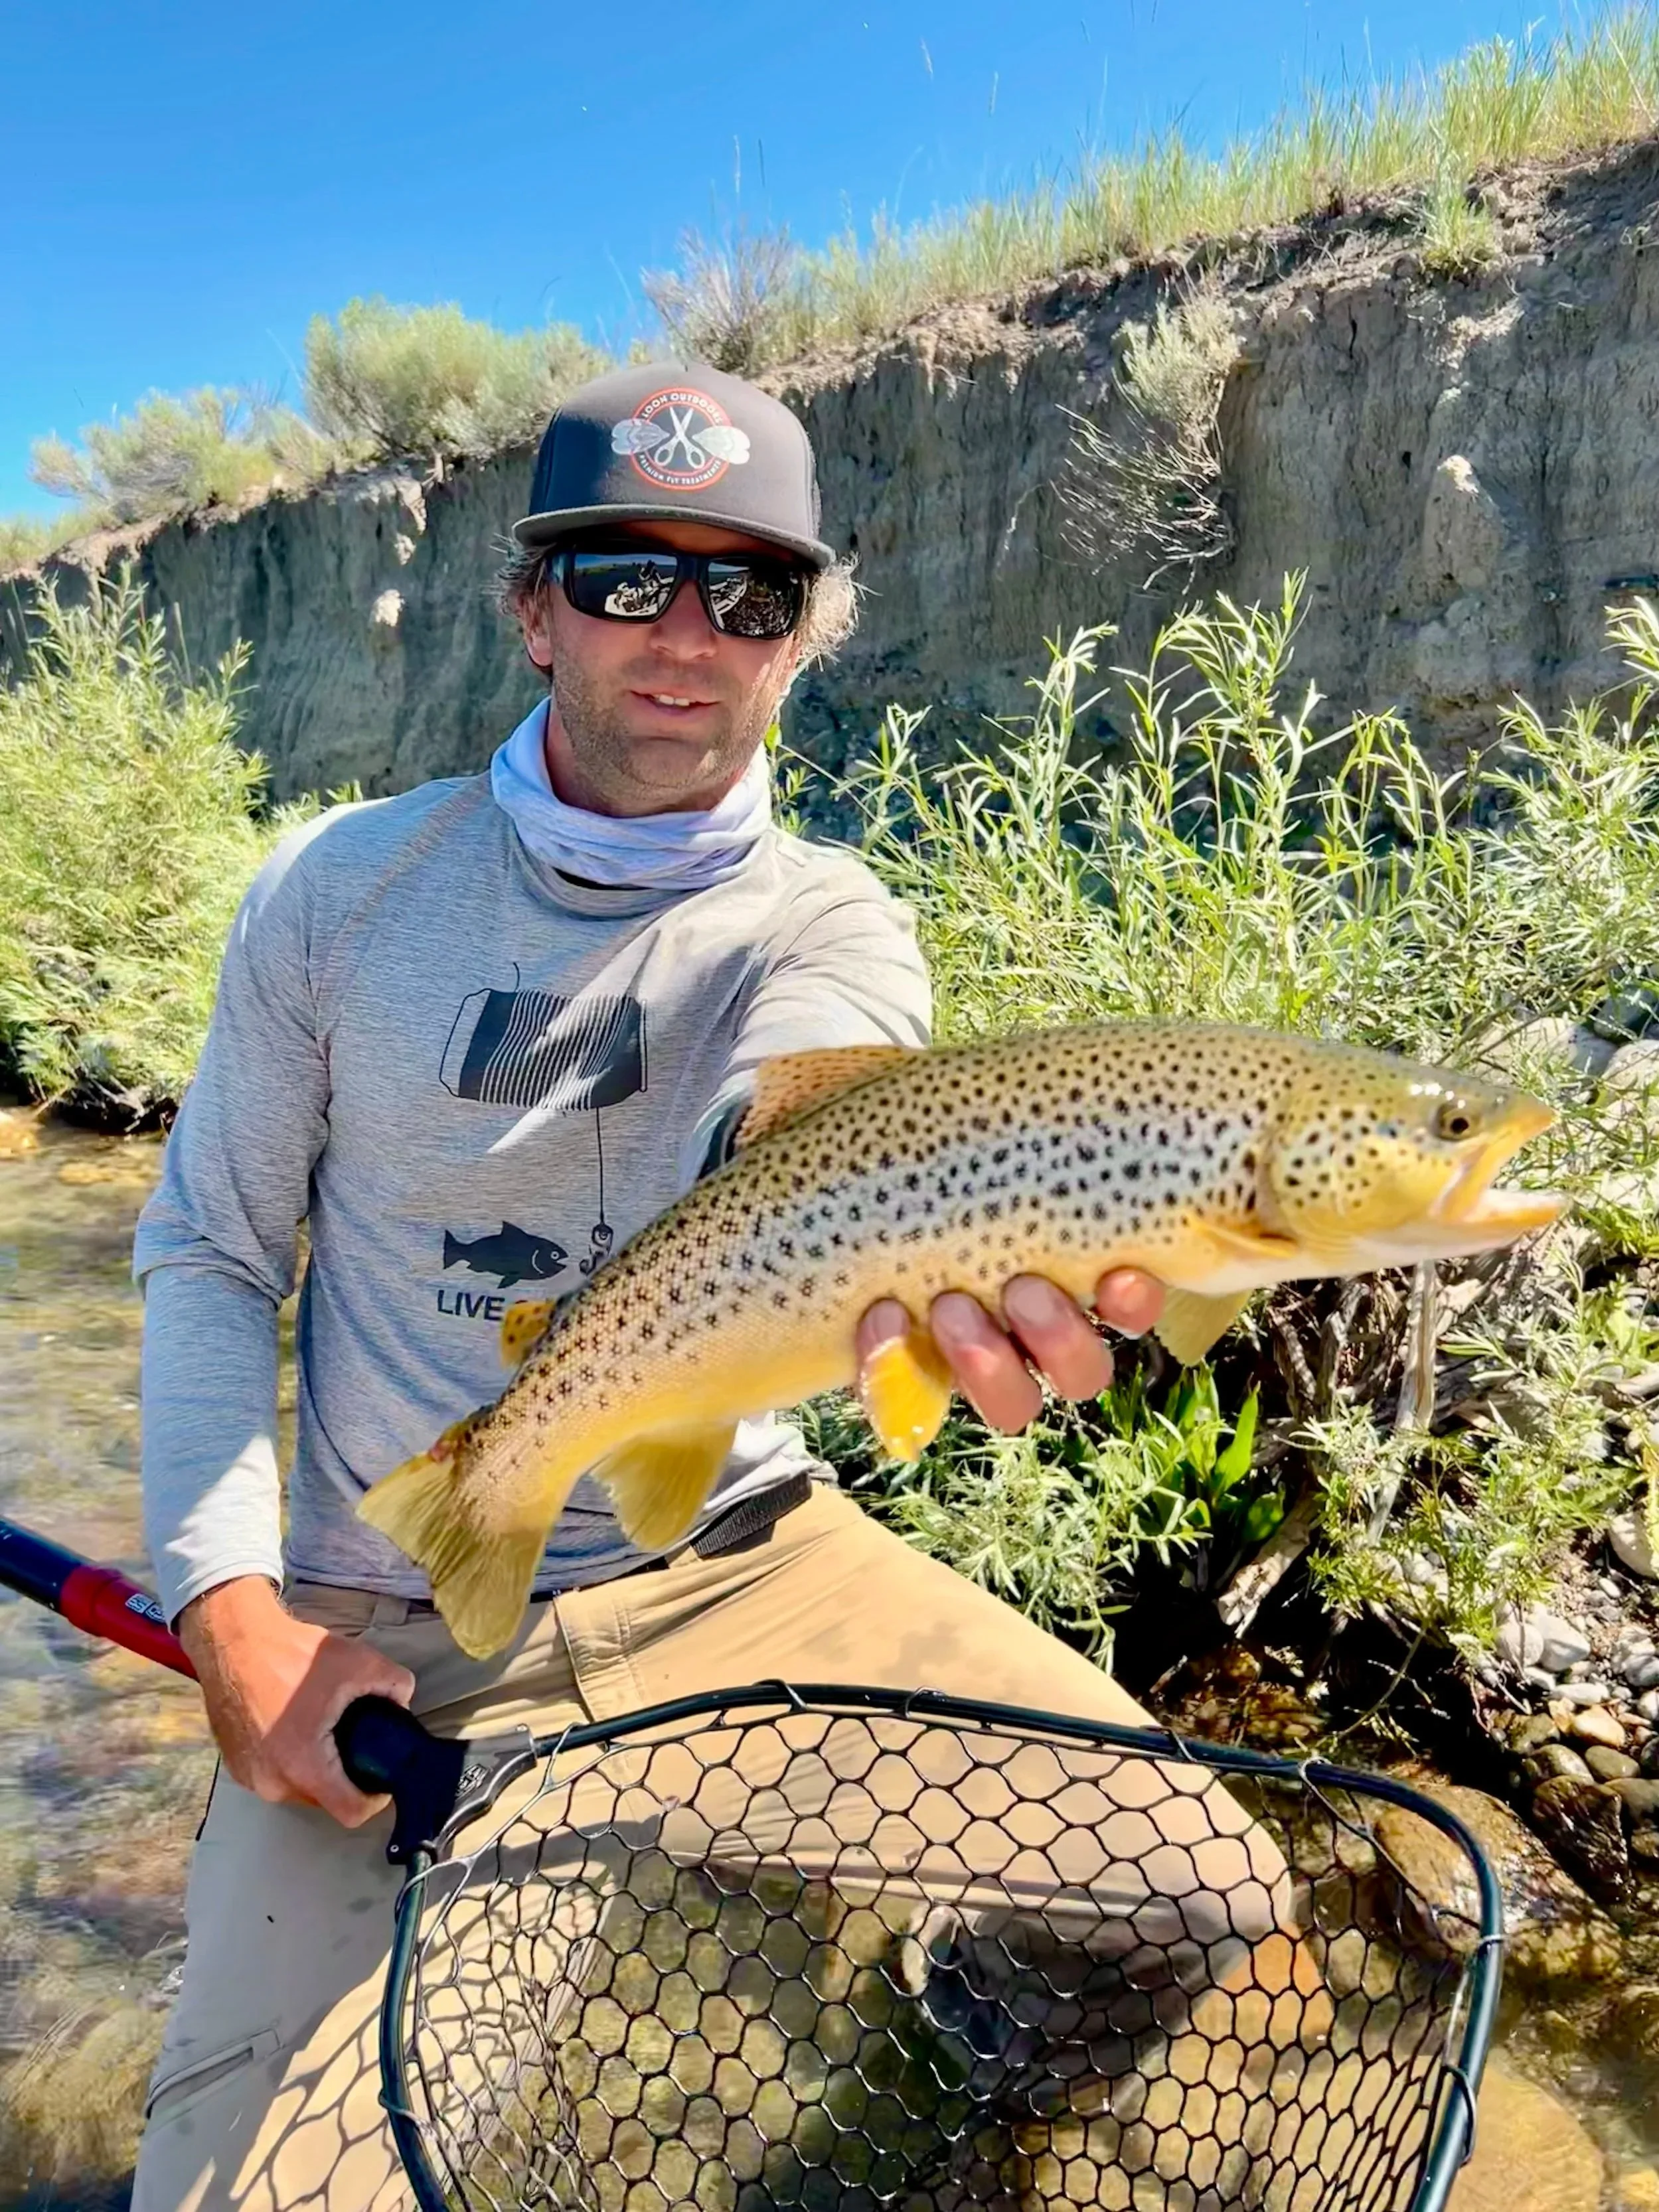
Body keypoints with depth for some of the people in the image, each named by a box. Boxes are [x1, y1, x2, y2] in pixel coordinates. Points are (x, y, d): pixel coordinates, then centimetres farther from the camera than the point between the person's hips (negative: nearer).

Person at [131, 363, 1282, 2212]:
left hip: (735, 1562, 0)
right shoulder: (342, 885, -1)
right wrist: (228, 1603, -8)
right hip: (389, 1628, 1)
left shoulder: (832, 927, -5)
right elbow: (207, 1252, 5)